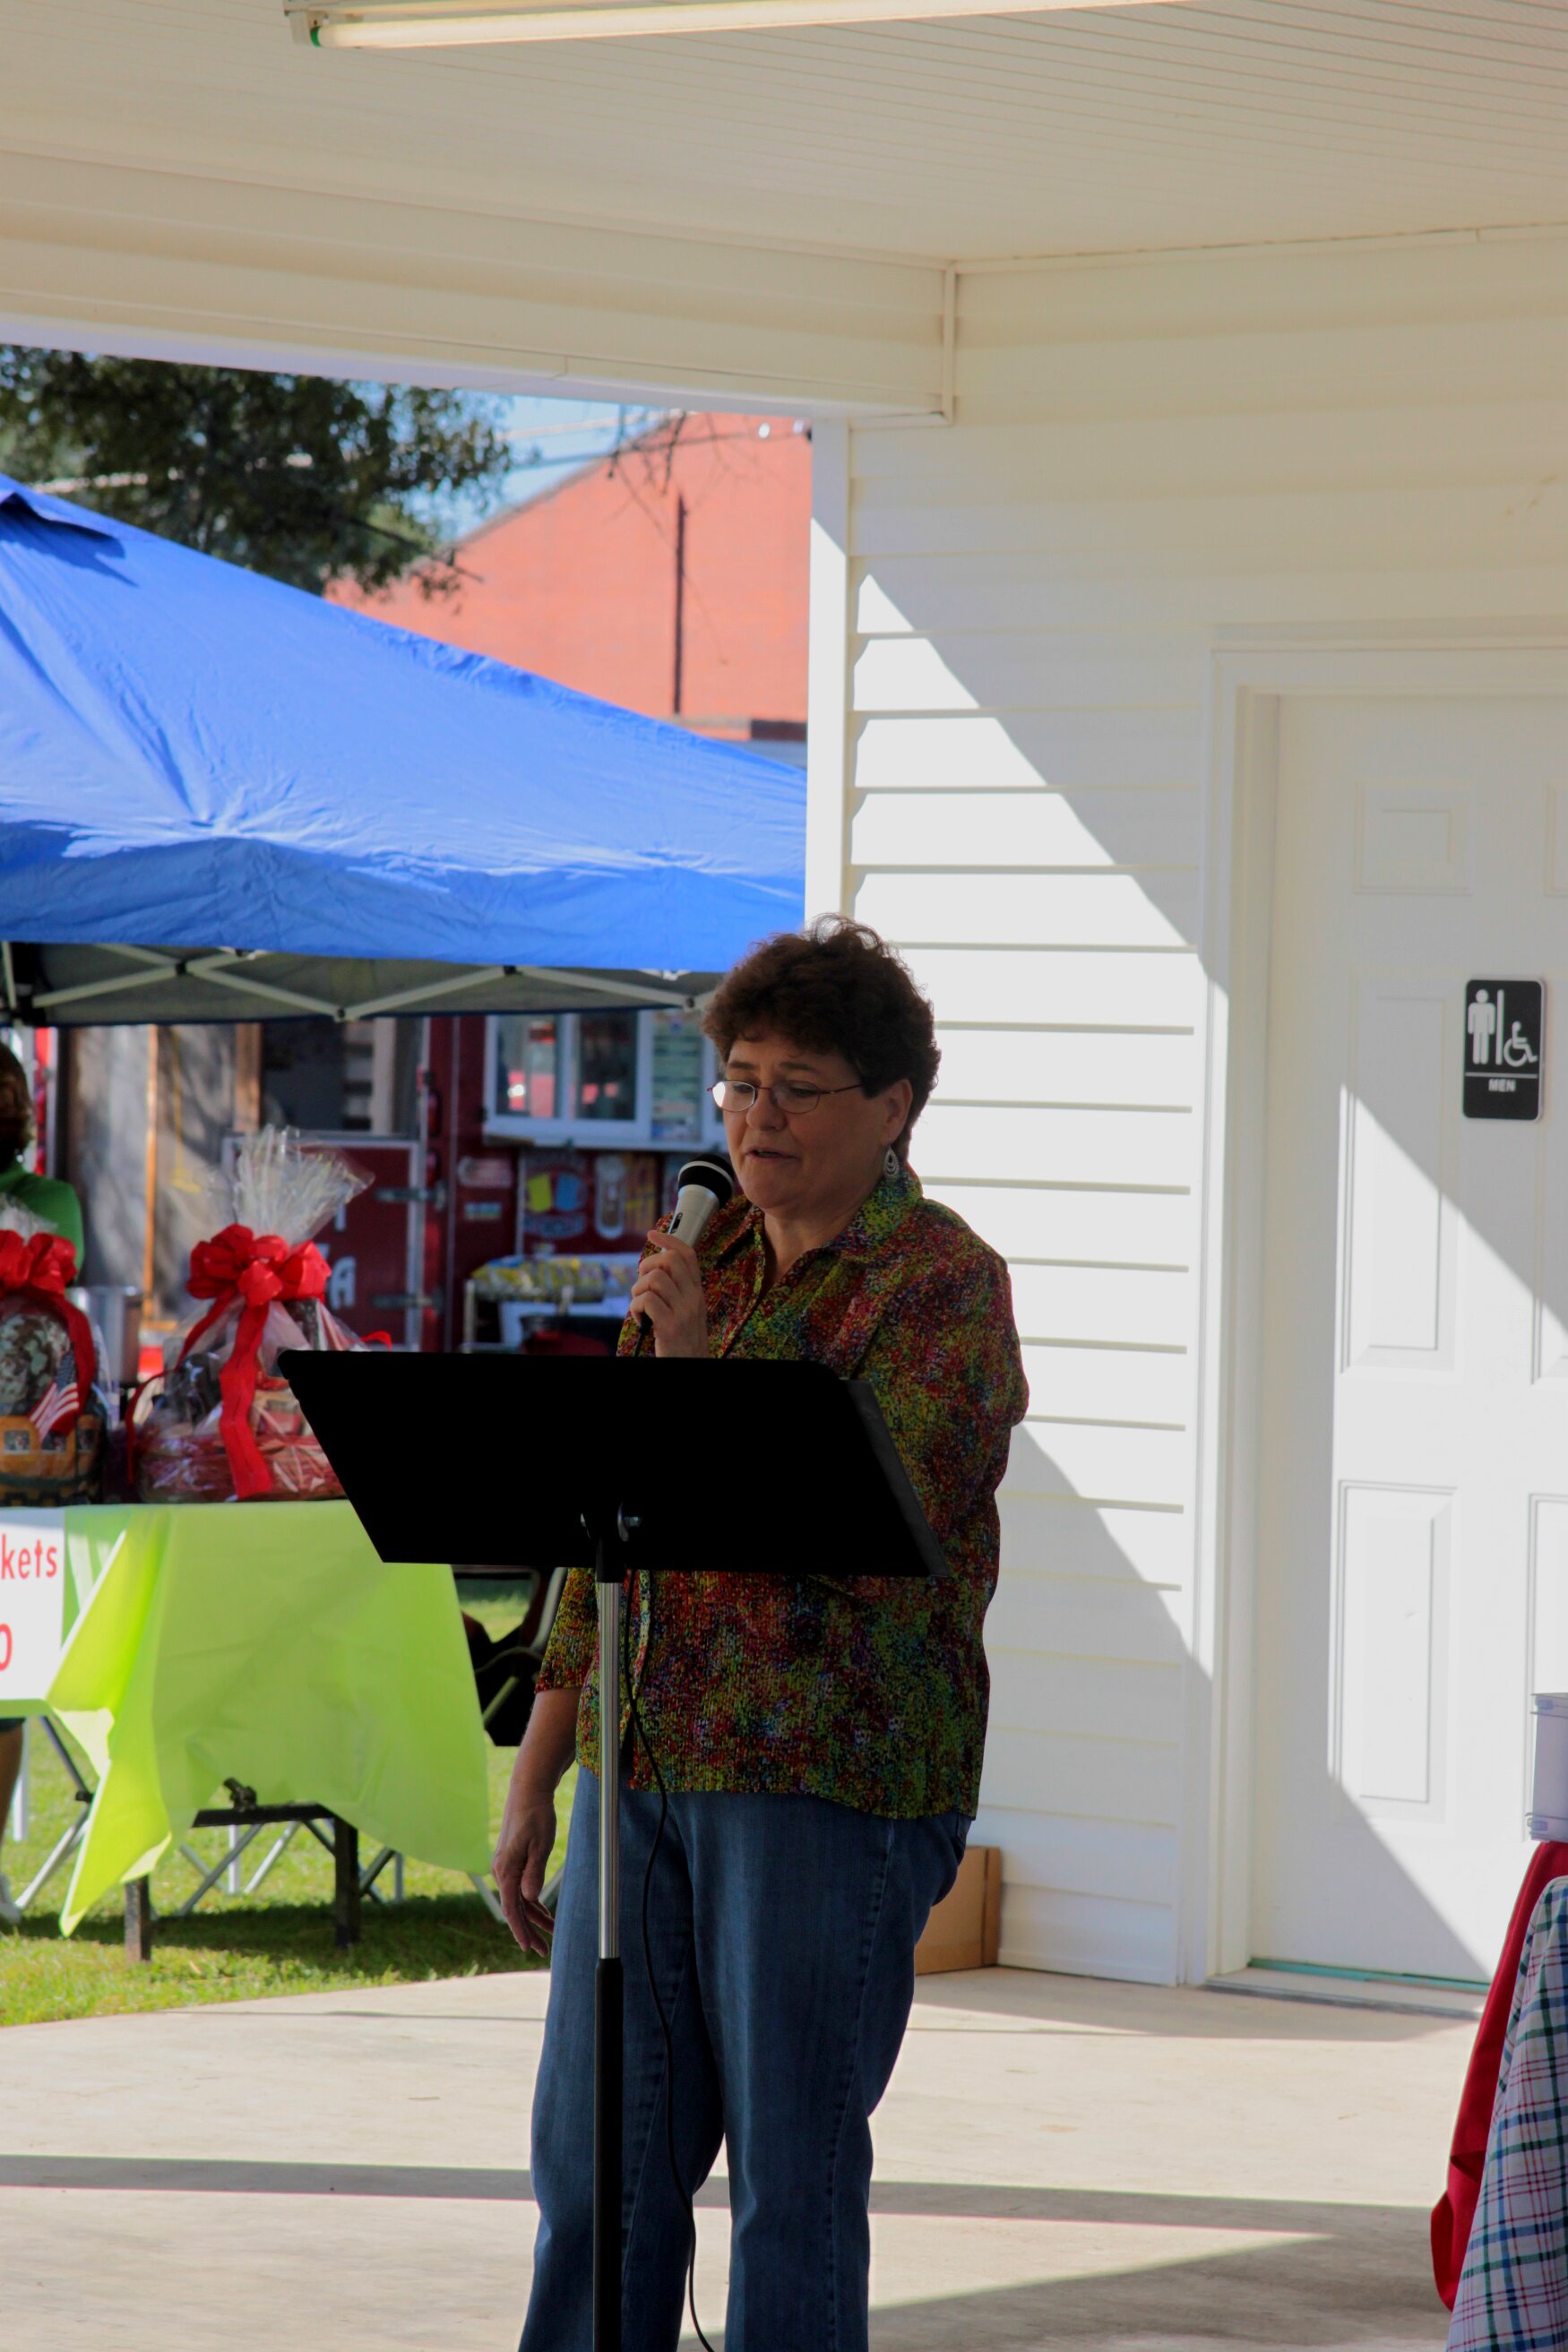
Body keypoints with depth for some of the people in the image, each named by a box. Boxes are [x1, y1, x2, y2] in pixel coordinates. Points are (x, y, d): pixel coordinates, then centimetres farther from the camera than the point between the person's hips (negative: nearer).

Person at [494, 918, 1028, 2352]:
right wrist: (537, 1777, 17)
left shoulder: (942, 1289, -6)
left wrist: (702, 1362, -19)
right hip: (647, 1764, 7)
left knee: (792, 2172, -2)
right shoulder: (704, 1263, 16)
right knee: (596, 2163, 7)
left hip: (834, 1783, -7)